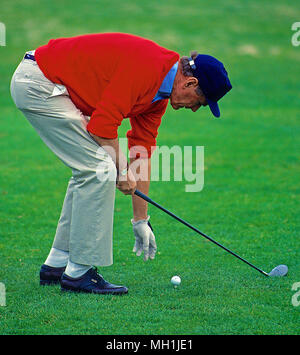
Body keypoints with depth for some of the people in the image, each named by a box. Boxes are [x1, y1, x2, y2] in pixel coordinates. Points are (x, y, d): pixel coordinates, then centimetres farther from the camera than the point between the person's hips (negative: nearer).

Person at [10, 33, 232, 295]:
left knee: (90, 170, 14)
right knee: (99, 170, -11)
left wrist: (141, 220, 16)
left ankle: (57, 265, 20)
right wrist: (121, 168, -7)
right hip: (38, 83, -10)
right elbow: (103, 123, -22)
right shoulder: (147, 67, -21)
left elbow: (143, 151, 15)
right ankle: (79, 272, -6)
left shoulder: (159, 92, 10)